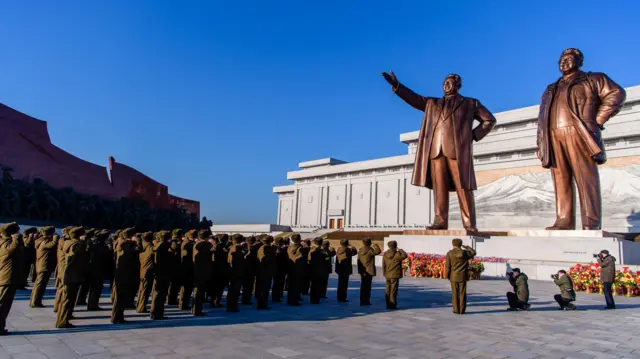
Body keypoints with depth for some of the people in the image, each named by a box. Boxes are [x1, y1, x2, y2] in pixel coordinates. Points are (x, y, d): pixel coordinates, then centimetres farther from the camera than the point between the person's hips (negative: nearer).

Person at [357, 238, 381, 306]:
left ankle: (362, 301, 17)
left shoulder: (360, 250, 5)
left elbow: (359, 260, 8)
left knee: (363, 286, 13)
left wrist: (359, 270, 13)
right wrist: (375, 246, -2)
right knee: (367, 286, -1)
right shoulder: (370, 250, -13)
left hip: (363, 271, 6)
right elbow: (378, 251, -19)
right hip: (369, 271, -6)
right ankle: (366, 301, 0)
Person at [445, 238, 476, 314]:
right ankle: (462, 310, 9)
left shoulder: (449, 253, -8)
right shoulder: (465, 253, -3)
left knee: (455, 293, 6)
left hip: (454, 277, -1)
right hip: (463, 276, 1)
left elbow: (447, 266, -7)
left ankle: (456, 310, 7)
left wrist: (447, 276, 4)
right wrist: (466, 247, 26)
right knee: (462, 293, 7)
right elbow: (473, 253, 17)